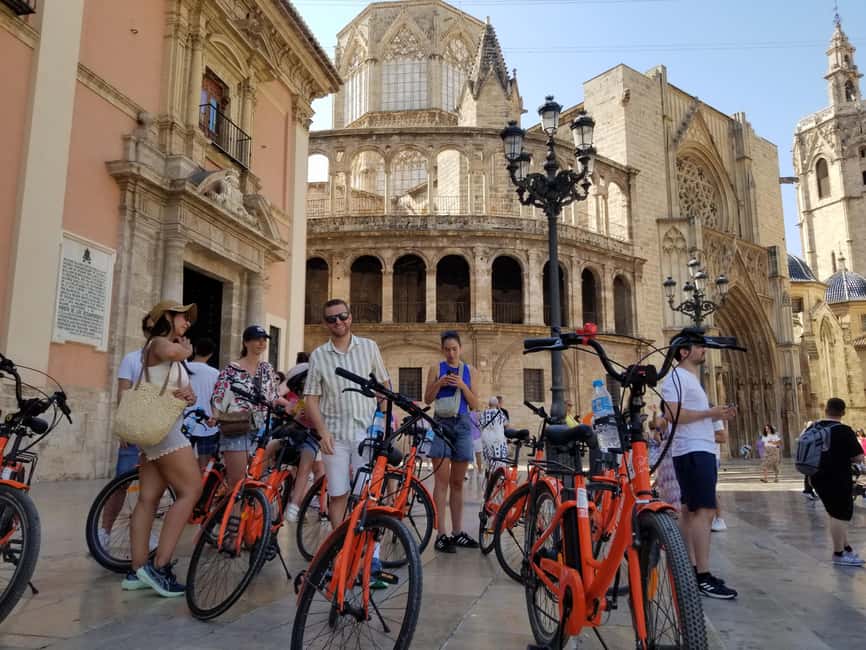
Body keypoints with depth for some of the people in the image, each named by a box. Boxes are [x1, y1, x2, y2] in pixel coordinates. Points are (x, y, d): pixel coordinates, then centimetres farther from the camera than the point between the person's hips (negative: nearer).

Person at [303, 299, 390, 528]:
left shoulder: (369, 347, 5)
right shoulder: (318, 355, 3)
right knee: (337, 494, 5)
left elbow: (383, 384, 11)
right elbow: (311, 398, 4)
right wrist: (323, 431, -8)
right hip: (335, 434, 0)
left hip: (366, 431, 0)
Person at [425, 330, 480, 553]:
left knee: (457, 482, 8)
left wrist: (462, 386, -8)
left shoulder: (468, 370, 10)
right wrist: (439, 383, -14)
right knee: (442, 480, -9)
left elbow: (475, 405, 6)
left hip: (462, 425, 3)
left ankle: (457, 532, 16)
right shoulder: (436, 369, 5)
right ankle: (442, 534, -8)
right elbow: (427, 399, 1)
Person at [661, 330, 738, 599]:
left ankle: (690, 567, 19)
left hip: (702, 450, 11)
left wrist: (718, 415, 9)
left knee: (690, 510, 12)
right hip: (693, 451, -11)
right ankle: (704, 577, -11)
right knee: (705, 511, -13)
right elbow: (673, 414, -23)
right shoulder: (676, 377, -11)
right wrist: (711, 412, -16)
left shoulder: (692, 379, 22)